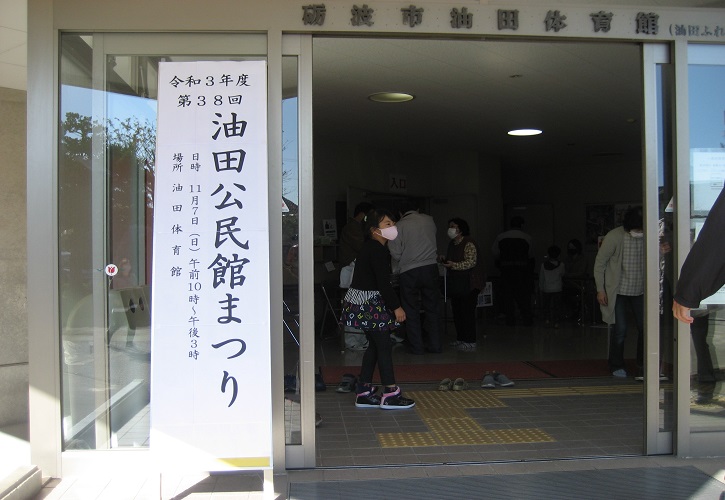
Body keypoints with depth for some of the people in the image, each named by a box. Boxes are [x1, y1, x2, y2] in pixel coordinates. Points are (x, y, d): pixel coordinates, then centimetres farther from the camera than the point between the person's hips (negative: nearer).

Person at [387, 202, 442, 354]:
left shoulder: (399, 226, -3)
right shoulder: (429, 220, 6)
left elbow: (395, 253, -6)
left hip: (409, 271, -2)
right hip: (430, 267, 2)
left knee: (411, 310, 8)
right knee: (433, 308, 11)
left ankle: (416, 346, 10)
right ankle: (435, 345, 14)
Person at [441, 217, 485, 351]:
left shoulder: (468, 243, -13)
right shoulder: (452, 244, 14)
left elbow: (471, 262, -22)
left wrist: (453, 265, -26)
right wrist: (445, 260, 5)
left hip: (469, 284, -9)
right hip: (456, 284, 9)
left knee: (467, 312, -8)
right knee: (457, 311, 12)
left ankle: (470, 342, -3)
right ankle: (460, 338, 23)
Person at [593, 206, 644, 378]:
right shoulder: (614, 237, -16)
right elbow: (599, 263, -8)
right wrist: (600, 290, -8)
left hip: (640, 290, 4)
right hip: (617, 291, -4)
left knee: (644, 327, 3)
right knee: (620, 330, -1)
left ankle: (642, 363, 24)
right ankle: (616, 366, 16)